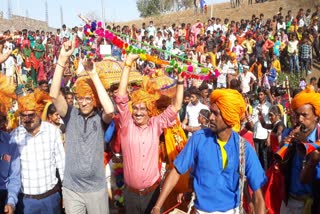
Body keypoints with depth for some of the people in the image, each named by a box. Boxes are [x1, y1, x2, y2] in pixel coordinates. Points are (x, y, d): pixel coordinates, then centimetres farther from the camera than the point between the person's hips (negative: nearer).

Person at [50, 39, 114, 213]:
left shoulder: (100, 117, -6)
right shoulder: (71, 115, -3)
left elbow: (110, 109, -28)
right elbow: (54, 95, -17)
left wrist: (93, 75, -25)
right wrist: (62, 59, -24)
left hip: (96, 188, -1)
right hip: (71, 188, 1)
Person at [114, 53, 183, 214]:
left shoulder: (156, 124, -1)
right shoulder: (126, 124, -5)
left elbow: (176, 107, -2)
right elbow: (121, 97, -14)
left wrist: (180, 80, -10)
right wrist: (128, 65, -17)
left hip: (153, 190, 1)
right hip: (131, 193, -1)